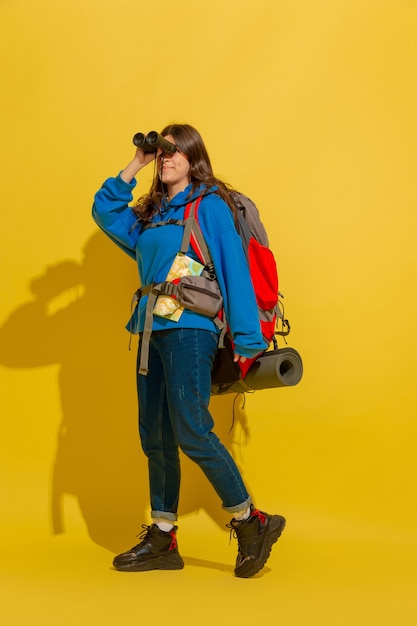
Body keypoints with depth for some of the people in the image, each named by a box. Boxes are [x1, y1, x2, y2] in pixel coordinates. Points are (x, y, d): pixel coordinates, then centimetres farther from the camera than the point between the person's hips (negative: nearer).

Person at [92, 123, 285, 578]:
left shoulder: (210, 205, -3)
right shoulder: (150, 212, 18)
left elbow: (234, 269, -8)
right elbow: (104, 212, 19)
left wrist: (246, 337, -14)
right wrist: (134, 166, 12)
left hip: (190, 330, -8)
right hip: (153, 331, 8)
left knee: (191, 430, -15)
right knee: (155, 438, 7)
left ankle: (251, 523, -1)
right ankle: (162, 540, 15)